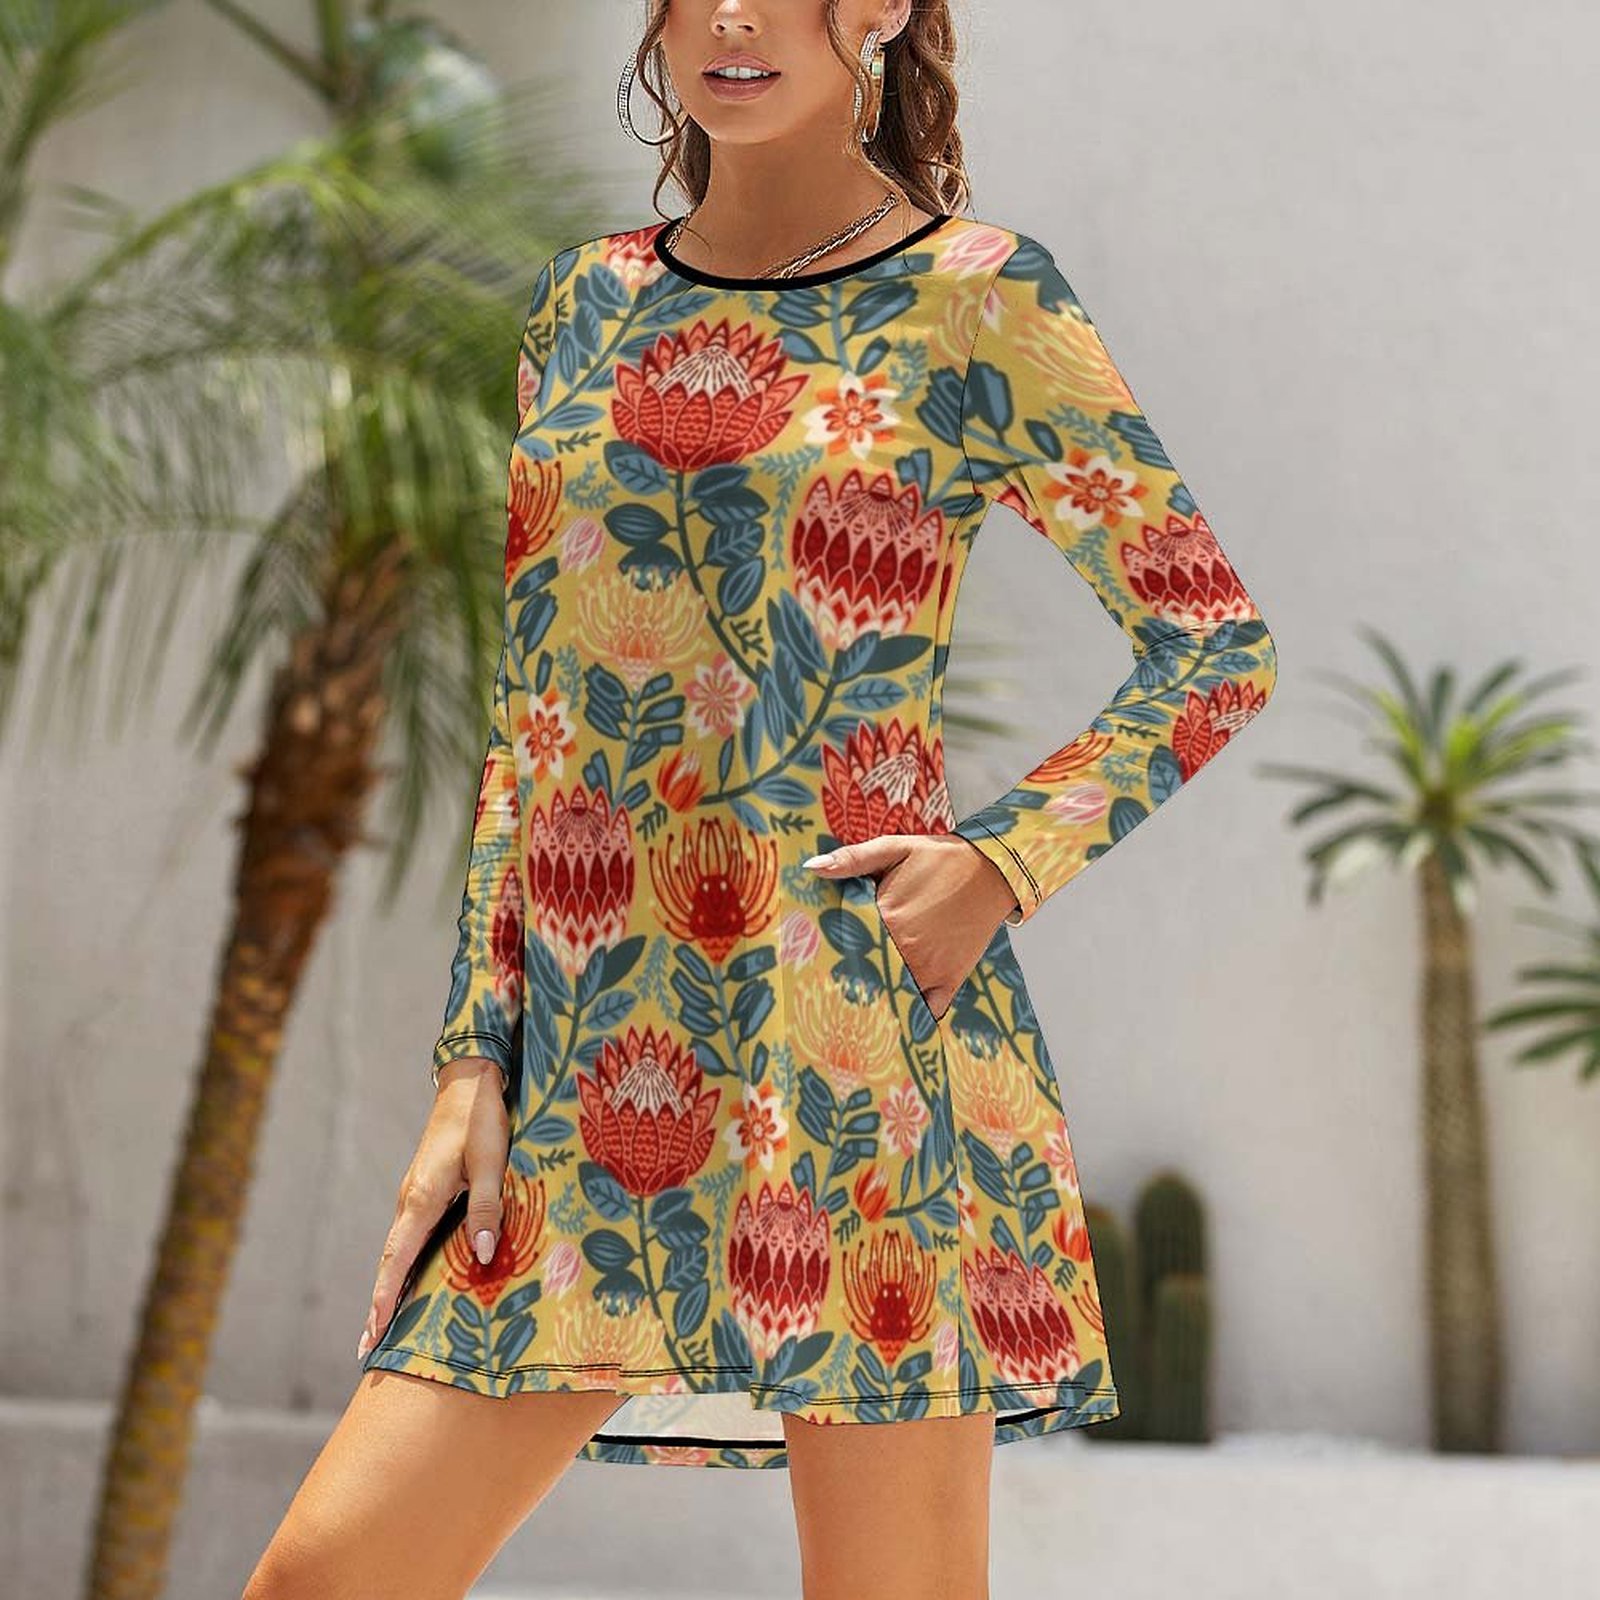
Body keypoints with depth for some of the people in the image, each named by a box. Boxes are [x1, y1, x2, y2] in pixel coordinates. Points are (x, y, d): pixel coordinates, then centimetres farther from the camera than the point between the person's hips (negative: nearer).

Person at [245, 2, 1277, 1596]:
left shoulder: (977, 300, 1)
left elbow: (1216, 643, 4)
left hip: (860, 1030, -4)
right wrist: (471, 1059, 7)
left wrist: (1004, 862, -9)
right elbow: (530, 724, 15)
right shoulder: (585, 309, 14)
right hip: (591, 1046, 5)